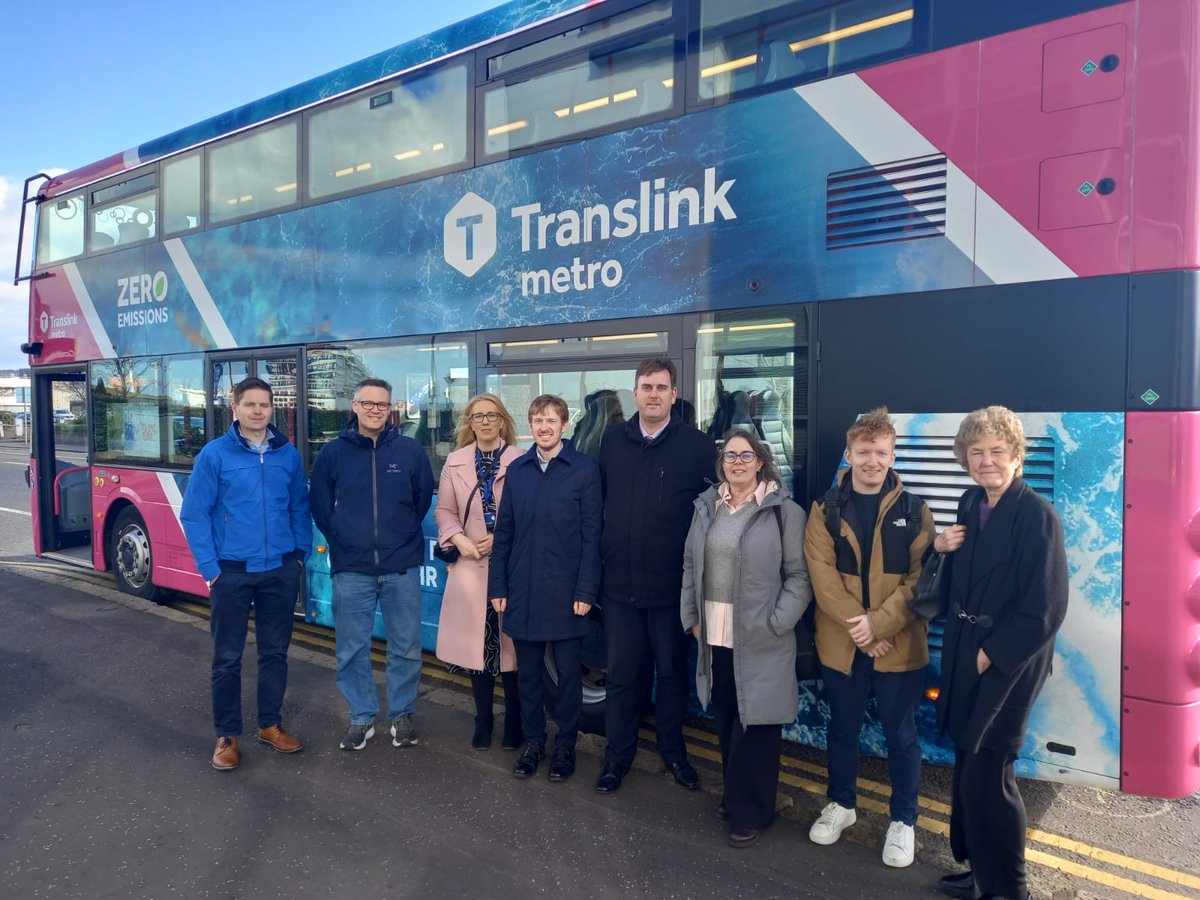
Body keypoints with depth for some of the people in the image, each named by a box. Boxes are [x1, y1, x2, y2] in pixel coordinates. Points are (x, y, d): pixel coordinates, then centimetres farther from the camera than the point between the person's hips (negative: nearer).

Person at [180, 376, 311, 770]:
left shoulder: (289, 455, 4)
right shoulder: (214, 454, -6)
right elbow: (194, 515, -6)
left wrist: (300, 554, 4)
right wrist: (210, 568, -10)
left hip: (281, 570, 3)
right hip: (232, 571, -3)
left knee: (275, 651, 13)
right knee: (227, 657, 7)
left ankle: (271, 724, 30)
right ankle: (227, 734, 23)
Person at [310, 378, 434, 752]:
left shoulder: (410, 450, -1)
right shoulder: (333, 452, 0)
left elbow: (424, 498, 9)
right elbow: (321, 507, 8)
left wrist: (403, 536, 8)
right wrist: (342, 541, 5)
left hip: (402, 569, 0)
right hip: (351, 570, 0)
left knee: (406, 648, 9)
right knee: (352, 650, 9)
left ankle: (403, 715, 27)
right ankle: (361, 717, 26)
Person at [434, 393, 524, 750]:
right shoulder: (455, 462, 8)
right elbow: (444, 510, 10)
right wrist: (458, 539, -6)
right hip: (471, 564, 3)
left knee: (511, 643, 2)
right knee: (477, 643, 9)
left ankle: (514, 722, 20)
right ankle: (483, 720, 25)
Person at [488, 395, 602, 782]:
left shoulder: (585, 469, -5)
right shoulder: (517, 470, 6)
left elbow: (591, 536, -7)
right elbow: (504, 534, 7)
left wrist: (585, 591, -10)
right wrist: (498, 587, 4)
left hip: (565, 593, -3)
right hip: (522, 591, 3)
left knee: (568, 673, 9)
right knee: (527, 672, 13)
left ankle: (565, 744, 25)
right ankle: (533, 741, 29)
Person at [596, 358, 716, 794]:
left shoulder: (698, 446, -7)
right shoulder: (612, 442, 2)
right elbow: (598, 503, 10)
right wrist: (603, 555, 6)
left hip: (671, 586, -2)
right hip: (620, 583, 2)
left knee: (672, 672, 14)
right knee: (622, 674, 12)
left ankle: (673, 751, 35)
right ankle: (618, 756, 28)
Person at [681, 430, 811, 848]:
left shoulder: (783, 511, -6)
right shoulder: (707, 507, 9)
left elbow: (799, 575, -7)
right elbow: (690, 565, 14)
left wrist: (775, 624, -13)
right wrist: (691, 616, 8)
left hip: (759, 641, -4)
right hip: (715, 637, 5)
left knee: (754, 726, 4)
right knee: (726, 724, 14)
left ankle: (750, 812, 20)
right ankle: (734, 796, 33)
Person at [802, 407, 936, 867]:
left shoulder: (914, 511, -2)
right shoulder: (826, 510, 0)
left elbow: (921, 578, -8)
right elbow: (822, 575, -8)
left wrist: (878, 623, -17)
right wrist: (857, 627, -16)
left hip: (900, 645, -1)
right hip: (841, 643, 2)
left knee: (901, 734, 11)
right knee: (842, 729, 17)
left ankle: (903, 820, 30)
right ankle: (841, 804, 38)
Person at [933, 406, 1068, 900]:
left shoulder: (1038, 516, -16)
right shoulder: (971, 503, 5)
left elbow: (1044, 608, -17)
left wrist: (991, 654, -13)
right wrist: (942, 548, -5)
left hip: (1008, 662, -7)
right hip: (965, 654, 7)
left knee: (986, 774, -1)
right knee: (969, 768, 14)